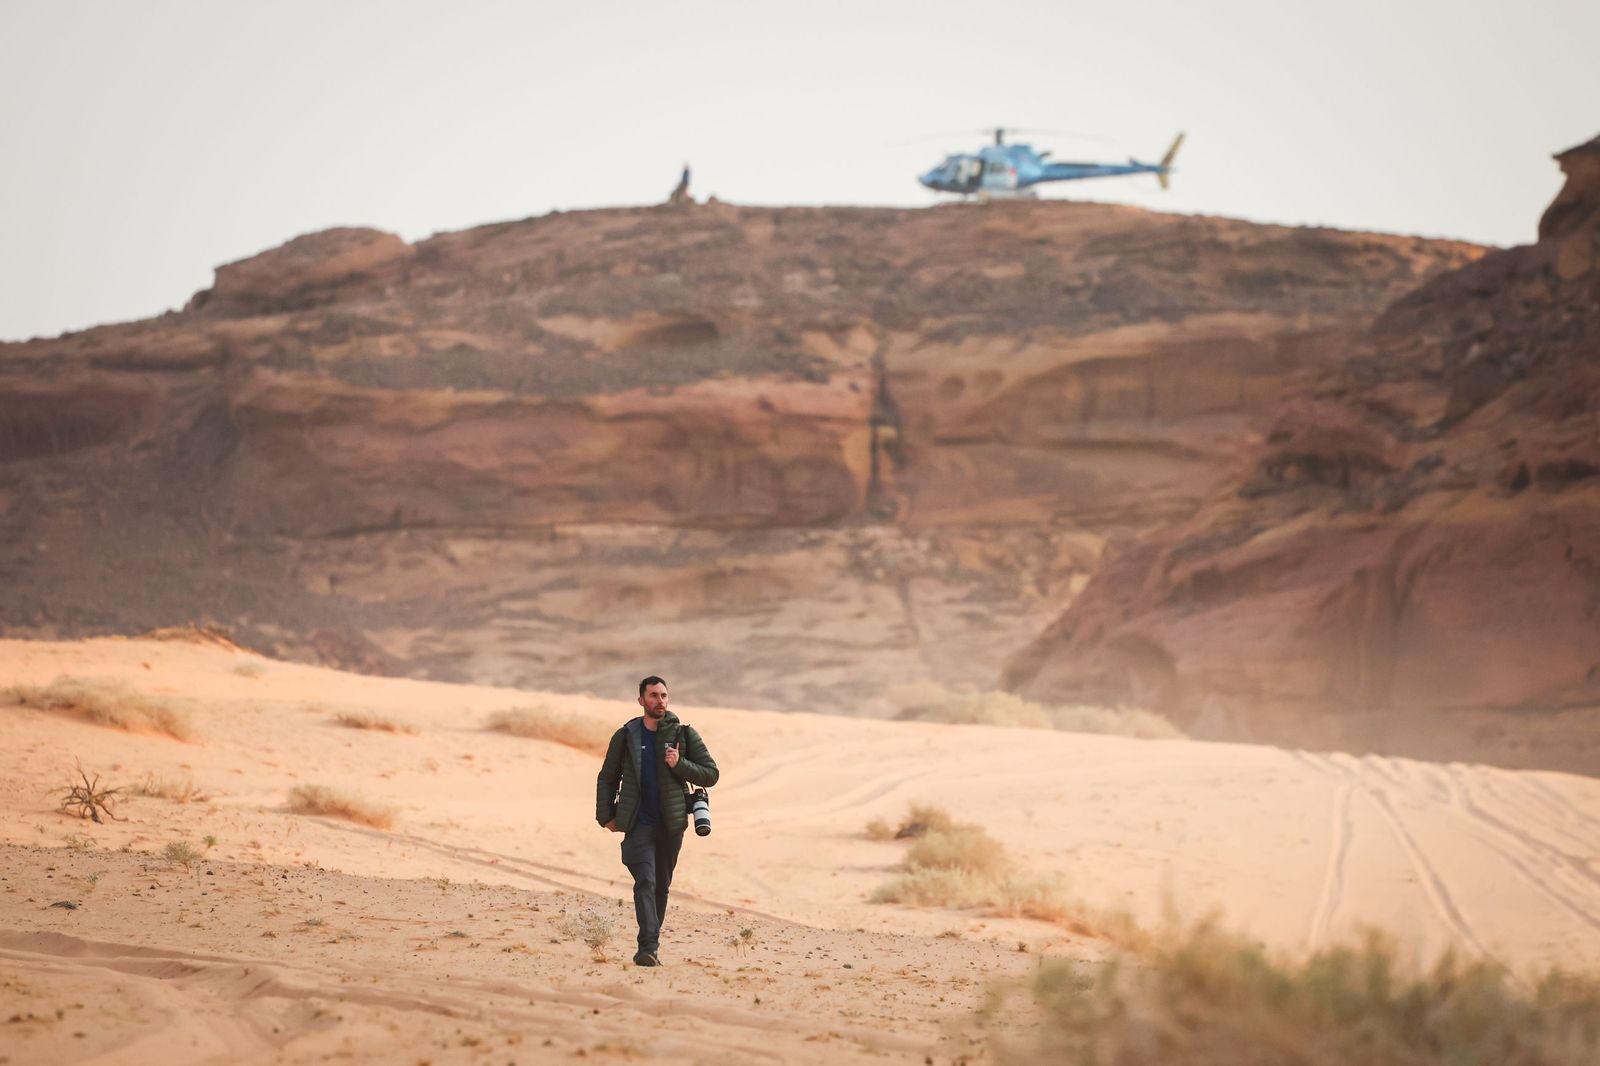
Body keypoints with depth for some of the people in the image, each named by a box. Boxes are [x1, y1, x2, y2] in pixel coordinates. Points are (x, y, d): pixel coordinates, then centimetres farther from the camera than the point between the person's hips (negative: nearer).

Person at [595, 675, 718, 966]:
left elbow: (710, 774, 1)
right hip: (639, 823, -2)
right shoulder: (626, 737, 4)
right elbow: (607, 778, 12)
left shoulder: (683, 735, 2)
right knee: (645, 882, -16)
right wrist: (606, 816, 3)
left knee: (661, 885, 11)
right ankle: (649, 946, -25)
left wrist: (679, 764, -14)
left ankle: (651, 940, 25)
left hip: (671, 823, 2)